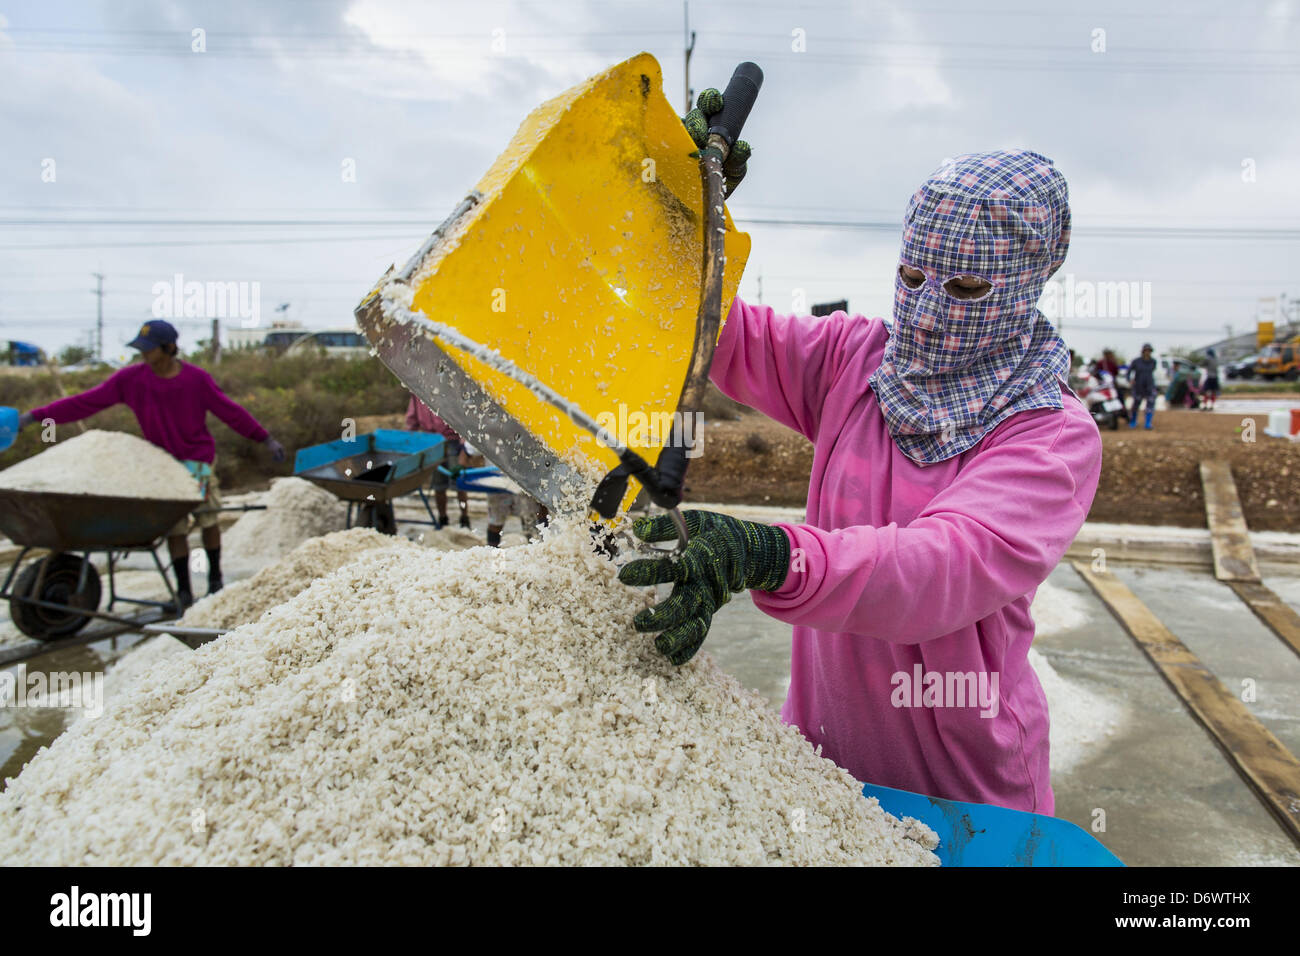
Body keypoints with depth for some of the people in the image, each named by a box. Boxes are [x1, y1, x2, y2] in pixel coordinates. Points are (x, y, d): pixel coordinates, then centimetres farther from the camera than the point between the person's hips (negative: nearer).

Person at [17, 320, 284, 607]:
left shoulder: (196, 379, -9)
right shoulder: (130, 379, -5)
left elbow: (231, 411, -2)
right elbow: (86, 402, -2)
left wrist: (266, 439, 1)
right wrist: (35, 416, -4)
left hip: (199, 460, -1)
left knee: (208, 519, 6)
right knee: (175, 527, -2)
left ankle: (215, 580, 24)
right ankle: (184, 592, 8)